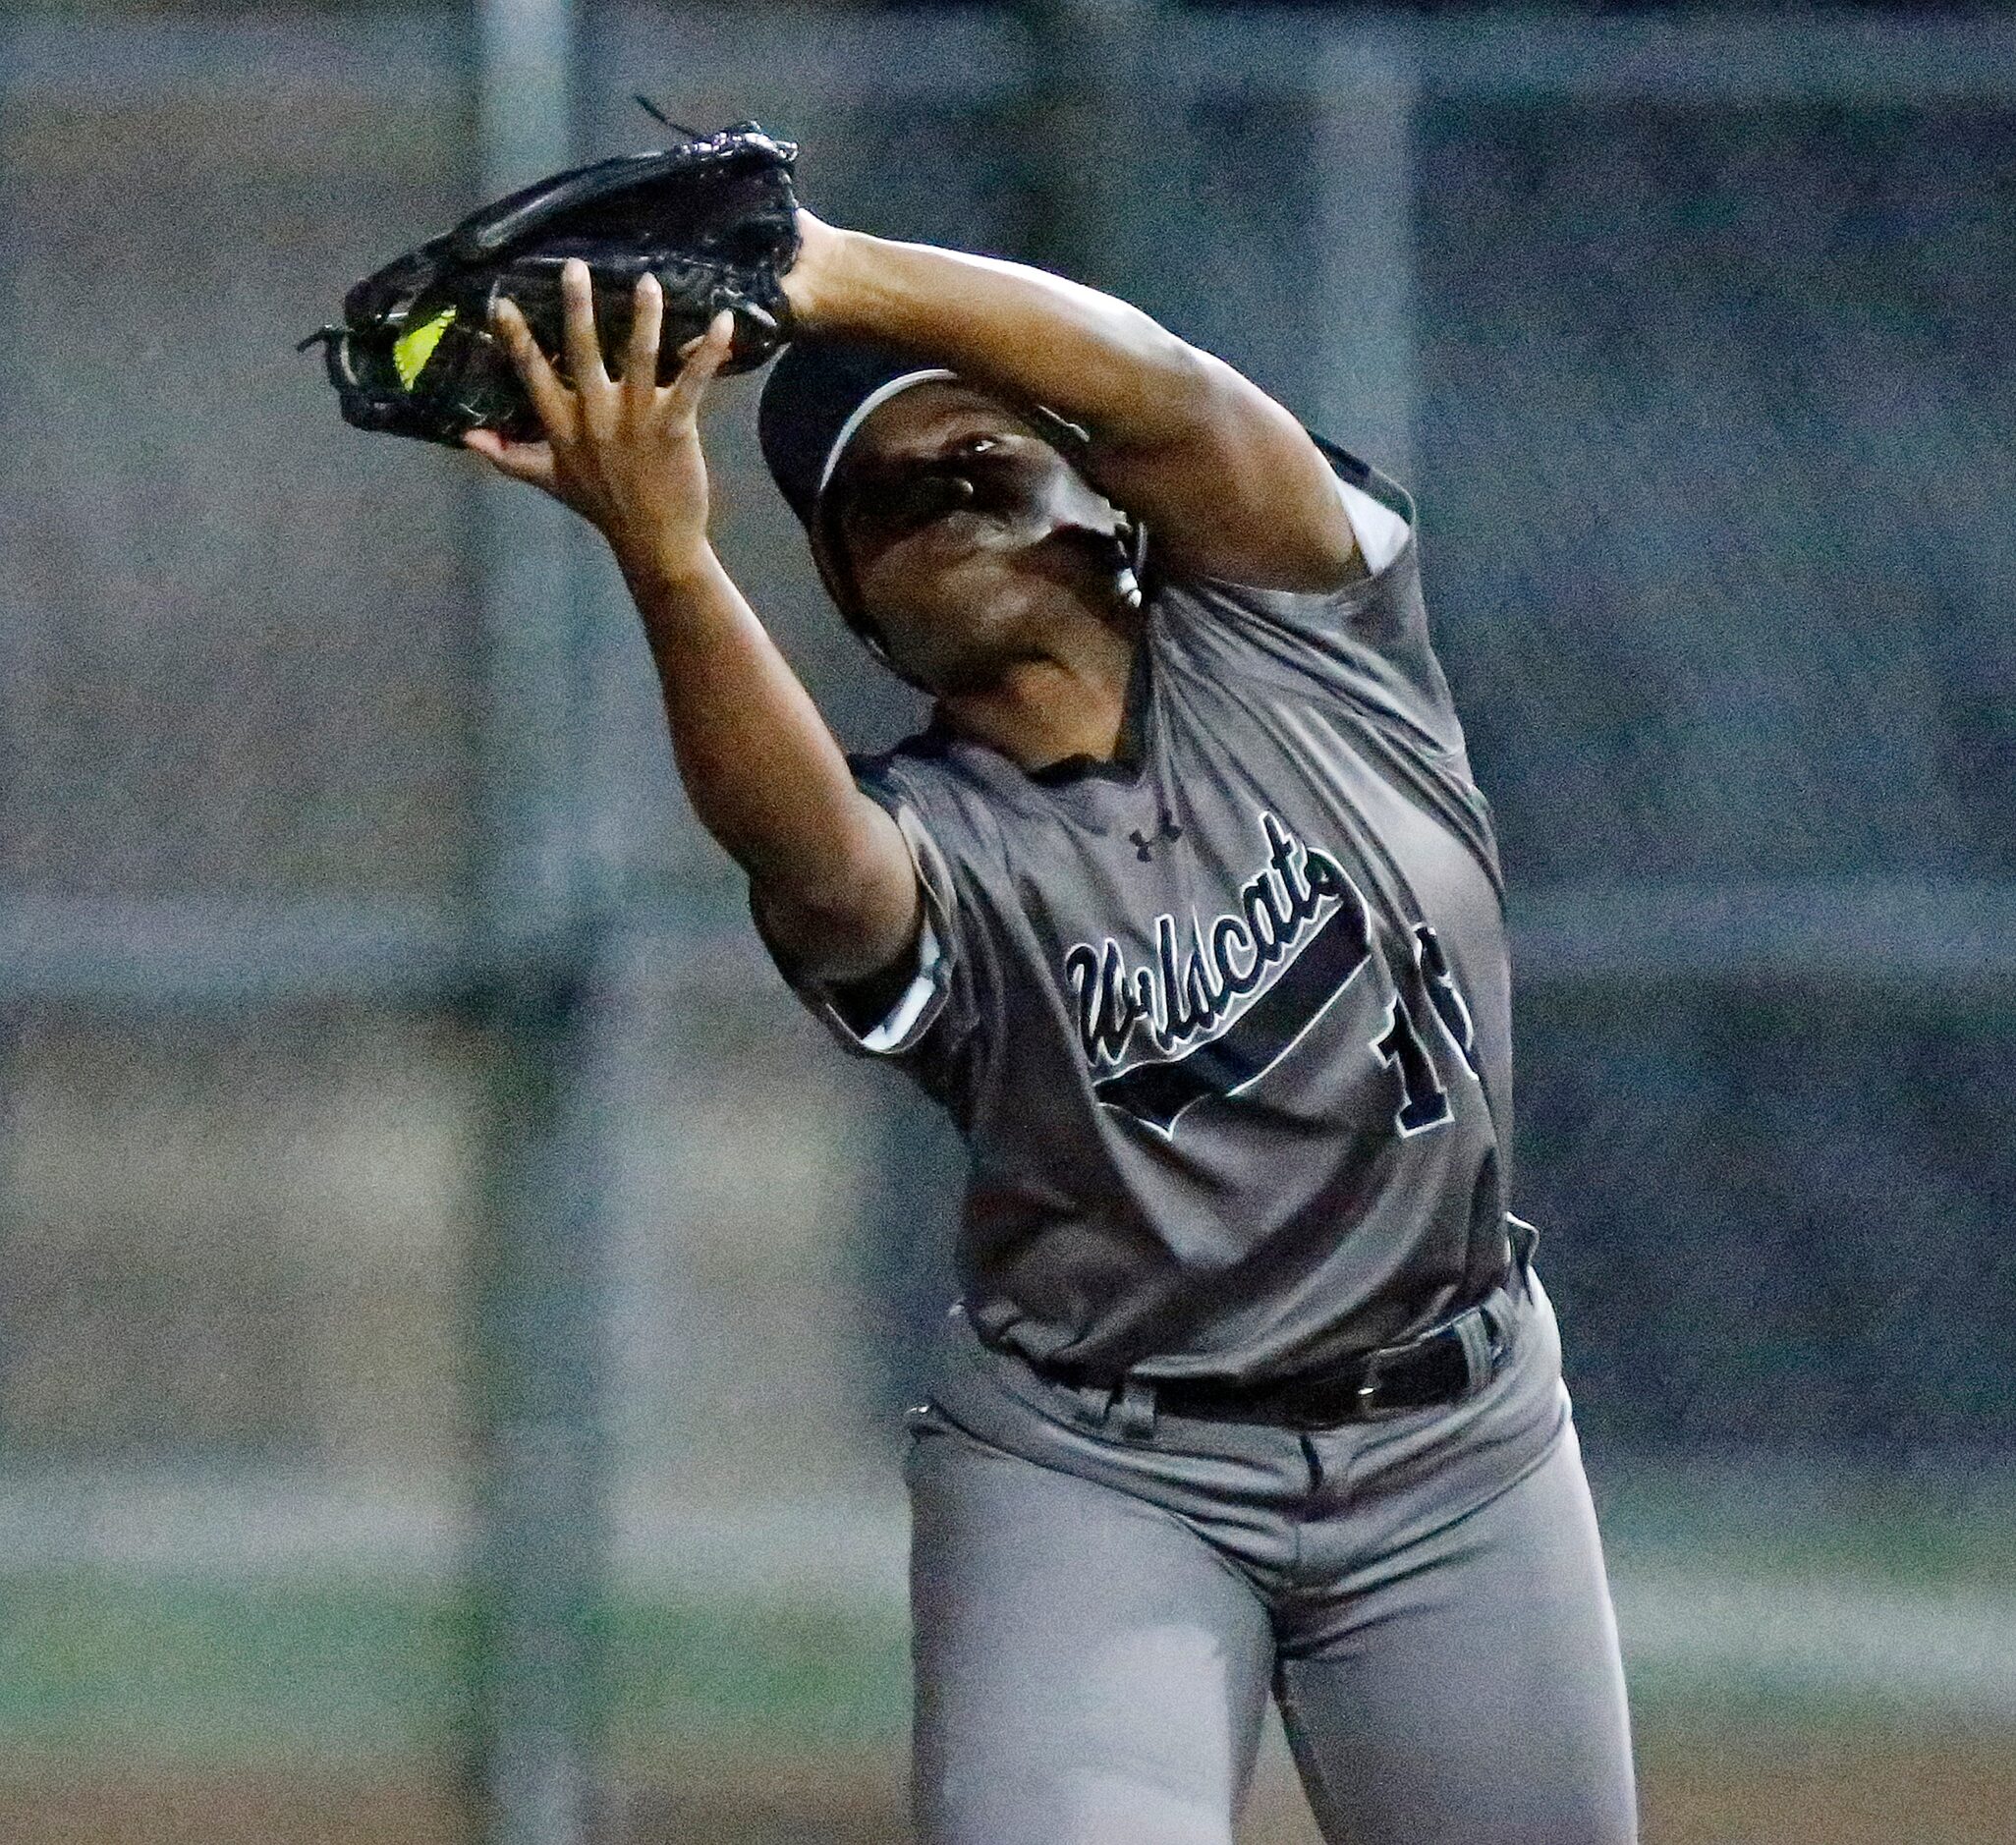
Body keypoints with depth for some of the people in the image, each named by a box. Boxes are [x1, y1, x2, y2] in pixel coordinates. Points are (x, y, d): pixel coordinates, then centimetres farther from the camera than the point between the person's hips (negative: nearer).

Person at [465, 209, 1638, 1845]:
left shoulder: (1288, 633, -4)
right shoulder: (923, 849, -11)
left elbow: (1160, 396, -23)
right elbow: (806, 857, -36)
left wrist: (832, 276, -36)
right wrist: (665, 560, -53)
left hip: (1459, 1458, 3)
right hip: (1091, 1483, -2)